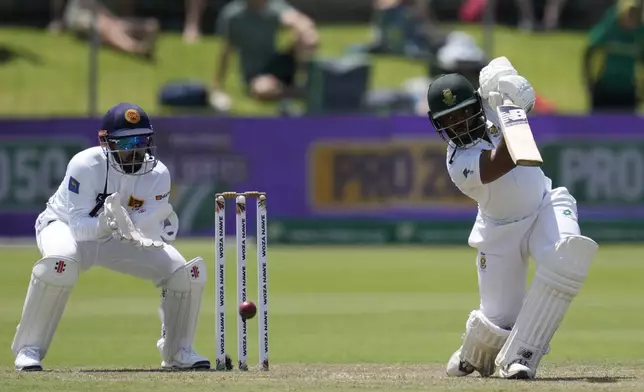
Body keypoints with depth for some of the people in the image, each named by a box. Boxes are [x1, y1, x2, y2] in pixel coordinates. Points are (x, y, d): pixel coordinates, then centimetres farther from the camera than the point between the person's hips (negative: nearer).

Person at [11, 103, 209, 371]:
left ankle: (178, 351, 12)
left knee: (186, 273, -12)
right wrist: (105, 223, -53)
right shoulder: (85, 166, -30)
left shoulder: (157, 174, -20)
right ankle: (29, 349, -25)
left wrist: (127, 223, -47)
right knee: (61, 263, -40)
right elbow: (78, 227, -32)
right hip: (66, 227, -4)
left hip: (120, 240, 4)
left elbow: (153, 234, -24)